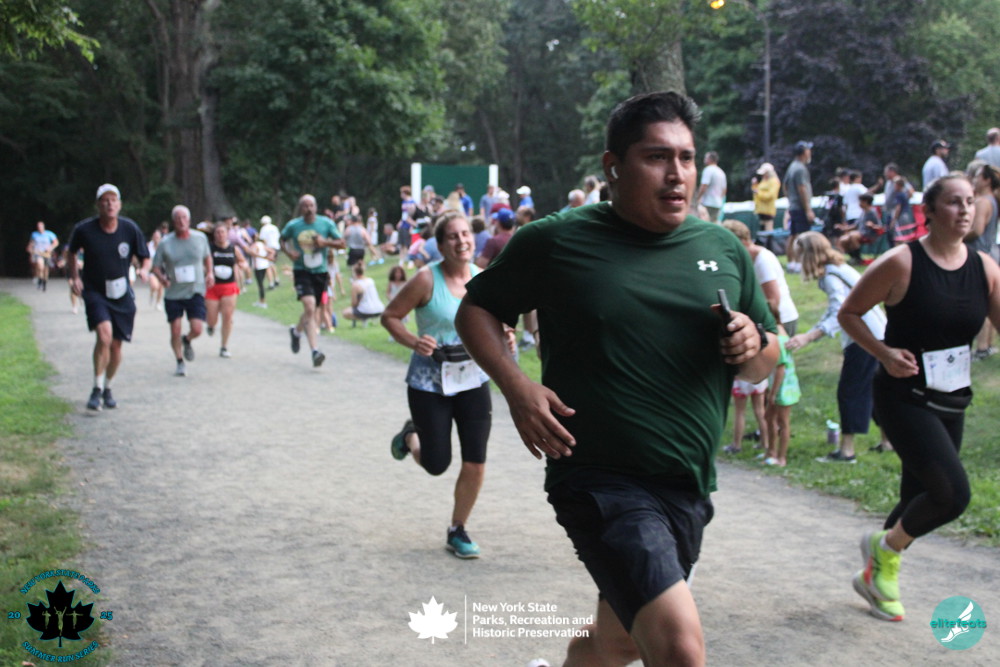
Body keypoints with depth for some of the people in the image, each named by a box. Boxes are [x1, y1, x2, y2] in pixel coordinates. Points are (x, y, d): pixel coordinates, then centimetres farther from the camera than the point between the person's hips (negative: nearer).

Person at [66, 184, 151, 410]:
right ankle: (97, 389, -11)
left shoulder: (130, 228, -7)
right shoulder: (84, 229, -9)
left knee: (116, 345, 6)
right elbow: (71, 253, 11)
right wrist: (75, 277, -2)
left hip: (122, 294, 2)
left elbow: (145, 257, 5)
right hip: (94, 292, -2)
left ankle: (108, 388, 31)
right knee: (104, 334, -24)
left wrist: (144, 270, -17)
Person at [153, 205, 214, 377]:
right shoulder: (165, 243, -4)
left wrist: (210, 273, 3)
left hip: (195, 291, 0)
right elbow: (156, 266, 3)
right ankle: (180, 362, 24)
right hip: (173, 293, 0)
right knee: (175, 332, 1)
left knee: (197, 329, -11)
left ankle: (187, 341, 26)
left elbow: (207, 257, 19)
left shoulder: (200, 238, 1)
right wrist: (162, 277, -18)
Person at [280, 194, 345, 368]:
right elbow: (282, 240, 15)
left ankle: (296, 331, 48)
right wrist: (289, 251, -6)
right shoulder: (293, 225, -2)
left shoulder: (327, 223, -2)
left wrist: (326, 242, -15)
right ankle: (315, 351, -23)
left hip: (321, 271, 3)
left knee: (311, 310, 14)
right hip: (301, 271, -3)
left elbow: (342, 243, 2)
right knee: (310, 307, -21)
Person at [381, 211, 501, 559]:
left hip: (473, 380, 4)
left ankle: (457, 531, 23)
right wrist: (413, 341, -23)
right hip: (429, 383, -3)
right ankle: (410, 436, 39)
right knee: (437, 464, 4)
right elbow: (389, 316, -7)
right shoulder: (427, 279, -15)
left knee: (475, 464, 0)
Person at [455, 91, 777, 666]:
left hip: (688, 489, 6)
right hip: (601, 482, -6)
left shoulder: (724, 249, 8)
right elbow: (476, 310, 6)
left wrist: (754, 345, -9)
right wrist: (517, 387, -12)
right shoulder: (556, 242, -5)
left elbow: (763, 367, 16)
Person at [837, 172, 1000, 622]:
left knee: (919, 498, 15)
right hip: (905, 398, -6)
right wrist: (884, 353, -18)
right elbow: (849, 313, -6)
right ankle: (885, 548, 10)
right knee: (953, 494, -18)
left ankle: (877, 576, 38)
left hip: (951, 403, 6)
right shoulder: (902, 263, -13)